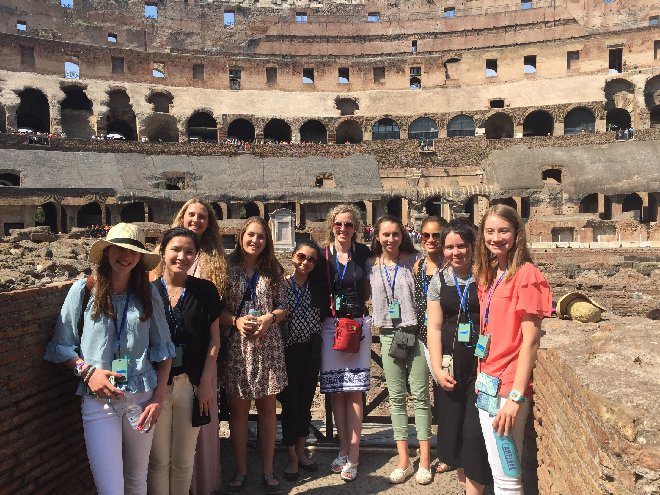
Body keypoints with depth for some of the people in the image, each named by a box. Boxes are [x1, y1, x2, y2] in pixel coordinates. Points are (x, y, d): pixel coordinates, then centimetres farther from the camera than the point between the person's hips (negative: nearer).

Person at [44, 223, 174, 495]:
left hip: (141, 399, 2)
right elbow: (61, 345, 2)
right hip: (98, 400, -2)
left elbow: (162, 348, 5)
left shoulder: (148, 294, 2)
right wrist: (86, 370, -13)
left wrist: (159, 396, -1)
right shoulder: (83, 290, -2)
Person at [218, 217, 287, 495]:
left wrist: (269, 318, -12)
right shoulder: (228, 268, 1)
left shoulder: (273, 270, 7)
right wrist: (236, 321, -16)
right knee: (238, 409, 7)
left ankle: (268, 470, 22)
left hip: (267, 344, 2)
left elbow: (282, 307, 8)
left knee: (267, 408, 8)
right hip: (236, 345, -1)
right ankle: (241, 471, 23)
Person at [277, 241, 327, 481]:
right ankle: (292, 457, 19)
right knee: (290, 403, 4)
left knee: (306, 402, 12)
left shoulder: (317, 286, 4)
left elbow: (322, 315, 11)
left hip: (311, 351, 4)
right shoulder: (281, 284, -6)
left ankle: (301, 452, 29)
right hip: (289, 350, -3)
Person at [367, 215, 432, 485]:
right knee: (396, 397, 8)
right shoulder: (371, 265, 6)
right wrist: (378, 321, 6)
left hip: (415, 332, -2)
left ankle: (424, 459, 15)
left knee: (420, 395, 3)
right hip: (389, 335, 3)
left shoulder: (415, 260, -1)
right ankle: (403, 460, 18)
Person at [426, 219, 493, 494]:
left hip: (482, 363, -3)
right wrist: (438, 369, -1)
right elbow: (434, 327, 5)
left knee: (476, 430, -2)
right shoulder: (439, 281, 6)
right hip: (451, 364, 4)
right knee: (452, 423, 12)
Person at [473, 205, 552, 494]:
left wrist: (515, 397, -18)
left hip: (509, 387, -7)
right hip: (487, 383, 7)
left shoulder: (526, 274, -12)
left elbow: (530, 340, -15)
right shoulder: (489, 276, 11)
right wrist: (482, 378, 9)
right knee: (496, 468, 18)